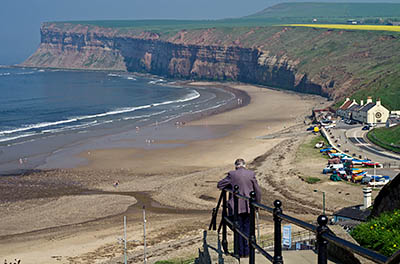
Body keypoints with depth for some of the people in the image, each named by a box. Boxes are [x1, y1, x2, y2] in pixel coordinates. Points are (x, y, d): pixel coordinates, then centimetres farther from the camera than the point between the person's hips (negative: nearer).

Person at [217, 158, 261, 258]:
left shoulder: (232, 174, -4)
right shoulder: (251, 174, 2)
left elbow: (219, 185, 3)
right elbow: (257, 190, 5)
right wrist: (257, 203, 16)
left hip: (236, 207, -2)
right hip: (248, 206, 2)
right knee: (247, 229, 9)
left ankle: (240, 252, 7)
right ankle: (247, 252, 9)